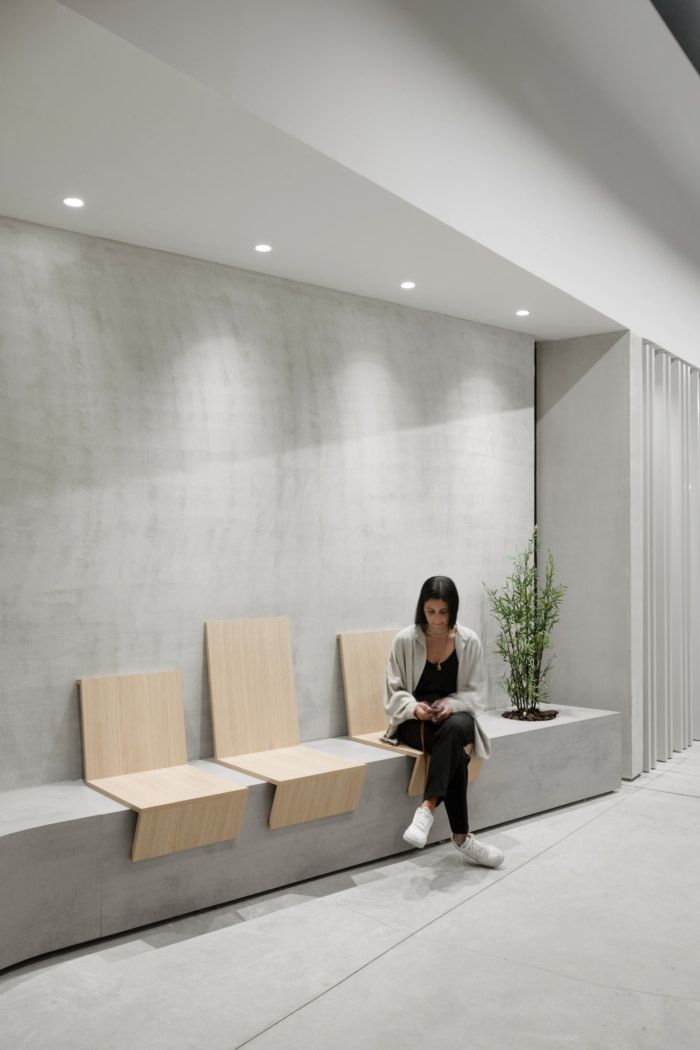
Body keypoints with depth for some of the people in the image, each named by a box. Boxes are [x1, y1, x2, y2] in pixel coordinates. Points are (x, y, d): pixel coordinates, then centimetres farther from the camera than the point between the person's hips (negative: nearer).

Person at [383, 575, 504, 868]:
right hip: (415, 721, -1)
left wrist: (452, 705, -21)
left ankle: (427, 807, -39)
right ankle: (462, 837, -27)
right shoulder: (404, 641, -8)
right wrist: (414, 707, -25)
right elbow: (394, 692, -4)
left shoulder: (469, 641, -4)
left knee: (455, 728, -38)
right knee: (456, 755, -33)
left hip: (456, 715, 2)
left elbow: (474, 693, 0)